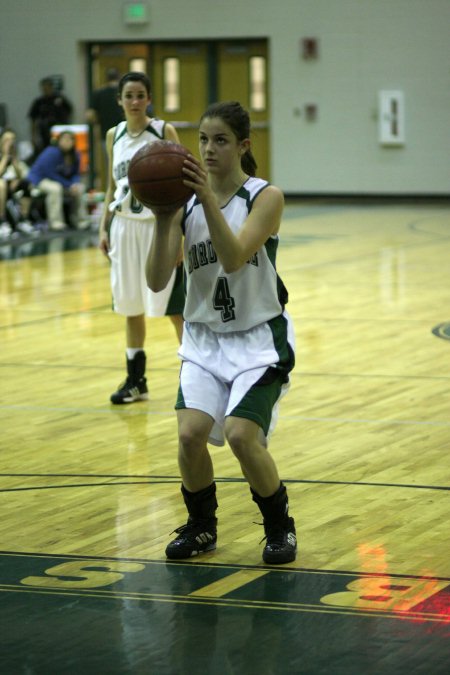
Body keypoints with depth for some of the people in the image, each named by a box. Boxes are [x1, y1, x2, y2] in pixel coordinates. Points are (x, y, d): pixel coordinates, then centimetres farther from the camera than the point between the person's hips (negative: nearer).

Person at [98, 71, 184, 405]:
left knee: (175, 305, -2)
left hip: (158, 226, -5)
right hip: (124, 227, 5)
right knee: (130, 305, 10)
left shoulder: (165, 132, -6)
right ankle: (136, 380, 19)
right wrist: (104, 228, 8)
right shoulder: (114, 136, 7)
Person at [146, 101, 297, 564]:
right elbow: (157, 281, -10)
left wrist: (209, 200, -36)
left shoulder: (266, 197, -11)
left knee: (241, 435, -20)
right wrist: (162, 218, -23)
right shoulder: (185, 201, -1)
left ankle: (280, 526, 7)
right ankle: (201, 526, 12)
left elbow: (233, 259, -27)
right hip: (205, 339, 3)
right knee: (190, 433, -16)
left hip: (259, 338, -3)